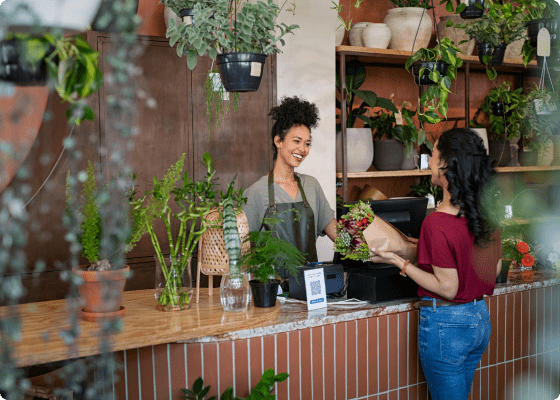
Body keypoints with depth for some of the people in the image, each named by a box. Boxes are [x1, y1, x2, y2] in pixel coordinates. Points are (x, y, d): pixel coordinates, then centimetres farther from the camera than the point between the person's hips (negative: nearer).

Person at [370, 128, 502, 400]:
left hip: (446, 324, -7)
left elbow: (447, 288, -19)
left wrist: (398, 262, -13)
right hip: (480, 317, 8)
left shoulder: (437, 224, -24)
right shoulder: (485, 213, -2)